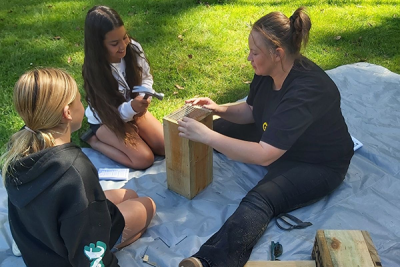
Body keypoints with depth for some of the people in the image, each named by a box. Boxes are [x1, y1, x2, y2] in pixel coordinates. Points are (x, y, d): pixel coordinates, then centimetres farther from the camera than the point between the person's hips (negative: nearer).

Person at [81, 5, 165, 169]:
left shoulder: (134, 48, -20)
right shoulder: (94, 71, -30)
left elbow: (146, 78, -1)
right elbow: (111, 114, -24)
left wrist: (143, 98, -22)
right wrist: (131, 107, -45)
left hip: (135, 110, 5)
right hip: (107, 120, -4)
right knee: (144, 159, -17)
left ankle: (134, 133, 16)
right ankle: (94, 140, 2)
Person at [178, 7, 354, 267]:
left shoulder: (307, 91, -35)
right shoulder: (268, 71, -10)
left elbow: (264, 155, -38)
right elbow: (251, 111, 9)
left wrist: (206, 135, -35)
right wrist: (219, 109, -10)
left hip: (318, 165, -9)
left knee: (261, 199, -35)